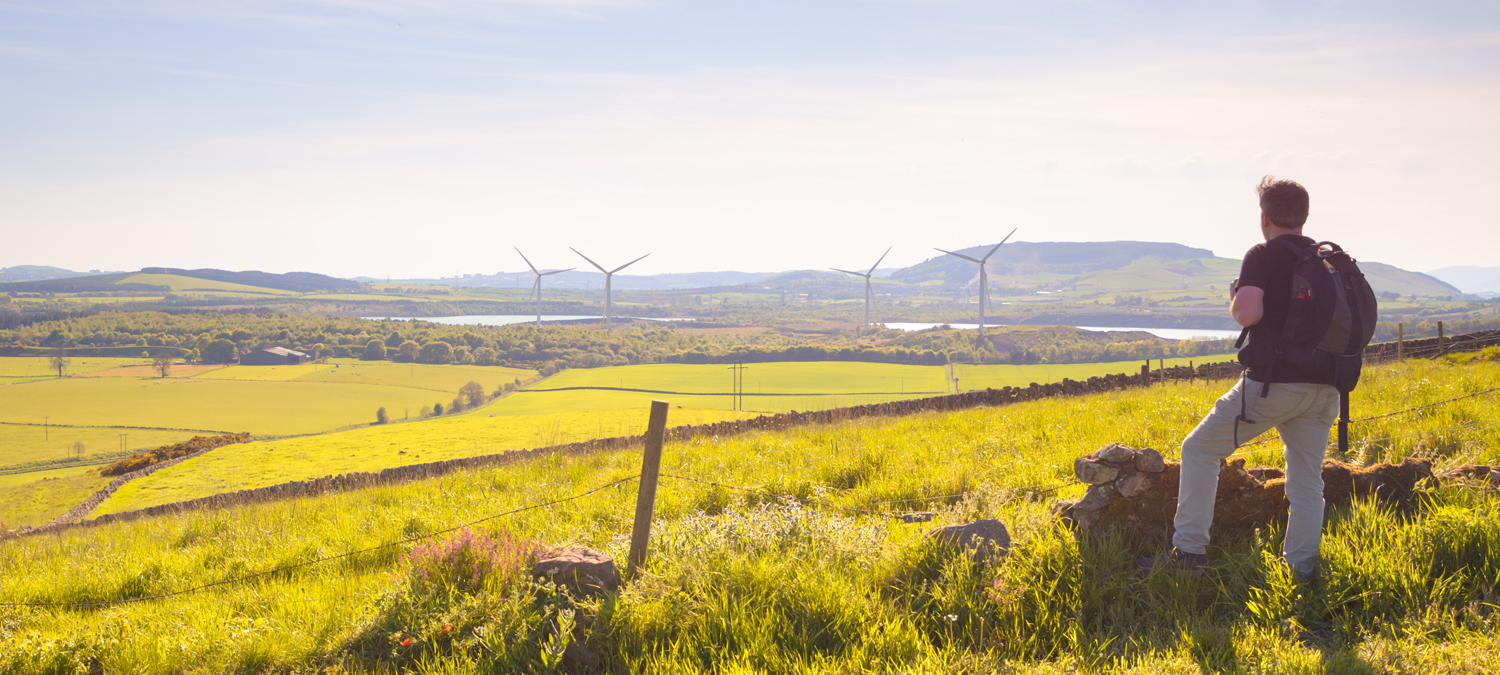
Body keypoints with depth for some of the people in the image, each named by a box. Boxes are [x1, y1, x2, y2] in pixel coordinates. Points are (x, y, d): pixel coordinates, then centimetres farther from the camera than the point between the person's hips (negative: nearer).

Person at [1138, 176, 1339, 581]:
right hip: (1322, 387, 6)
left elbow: (1248, 313, -22)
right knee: (1307, 479, 13)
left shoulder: (1263, 256, -6)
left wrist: (1235, 296, -1)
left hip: (1273, 382, -6)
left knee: (1200, 449, 6)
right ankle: (1302, 569, 12)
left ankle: (1189, 550, 1)